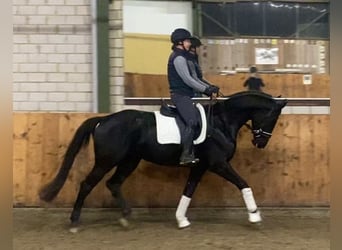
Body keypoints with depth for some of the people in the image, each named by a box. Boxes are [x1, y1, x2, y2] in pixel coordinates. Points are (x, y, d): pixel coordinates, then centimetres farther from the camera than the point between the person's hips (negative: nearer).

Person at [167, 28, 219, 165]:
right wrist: (205, 89, -14)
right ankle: (185, 155, -23)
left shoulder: (180, 56, 19)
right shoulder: (178, 58, -13)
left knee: (192, 122, 10)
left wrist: (206, 88, 13)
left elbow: (190, 78, 21)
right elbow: (188, 79, -19)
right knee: (191, 122, -20)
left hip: (183, 95, 11)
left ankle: (190, 153, 9)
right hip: (180, 95, -11)